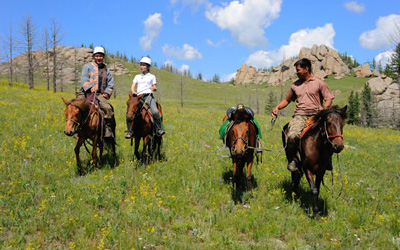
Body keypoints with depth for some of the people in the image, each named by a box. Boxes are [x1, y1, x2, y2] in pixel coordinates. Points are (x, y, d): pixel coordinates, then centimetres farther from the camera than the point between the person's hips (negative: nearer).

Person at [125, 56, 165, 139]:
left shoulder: (152, 76, 17)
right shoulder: (137, 76, 22)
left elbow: (155, 88, 15)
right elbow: (133, 86, 14)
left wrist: (154, 88, -9)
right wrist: (133, 91, -8)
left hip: (148, 96, -2)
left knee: (155, 112, -29)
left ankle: (158, 129, -14)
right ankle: (130, 131, -9)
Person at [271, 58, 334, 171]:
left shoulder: (319, 83, 10)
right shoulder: (295, 85, 19)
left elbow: (329, 99, 6)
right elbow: (287, 99, 27)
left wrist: (324, 108, -15)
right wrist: (277, 107, 9)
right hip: (300, 115, 1)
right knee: (292, 135, -29)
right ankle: (292, 160, -7)